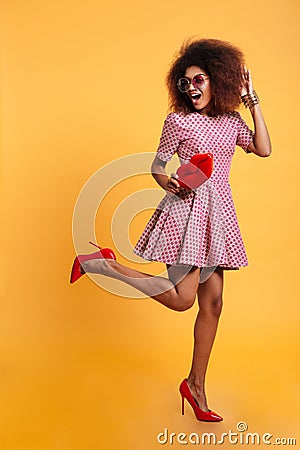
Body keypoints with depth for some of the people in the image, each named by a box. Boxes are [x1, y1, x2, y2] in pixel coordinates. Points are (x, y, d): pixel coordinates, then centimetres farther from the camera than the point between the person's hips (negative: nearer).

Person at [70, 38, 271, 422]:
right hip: (187, 208, -6)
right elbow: (157, 165, 1)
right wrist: (168, 183, -21)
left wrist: (253, 100, 6)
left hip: (219, 214, 6)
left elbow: (263, 149, 2)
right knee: (182, 298, -13)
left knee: (212, 302, 6)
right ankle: (105, 264, 2)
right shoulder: (178, 120, 0)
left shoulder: (232, 121, 14)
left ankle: (196, 385, 20)